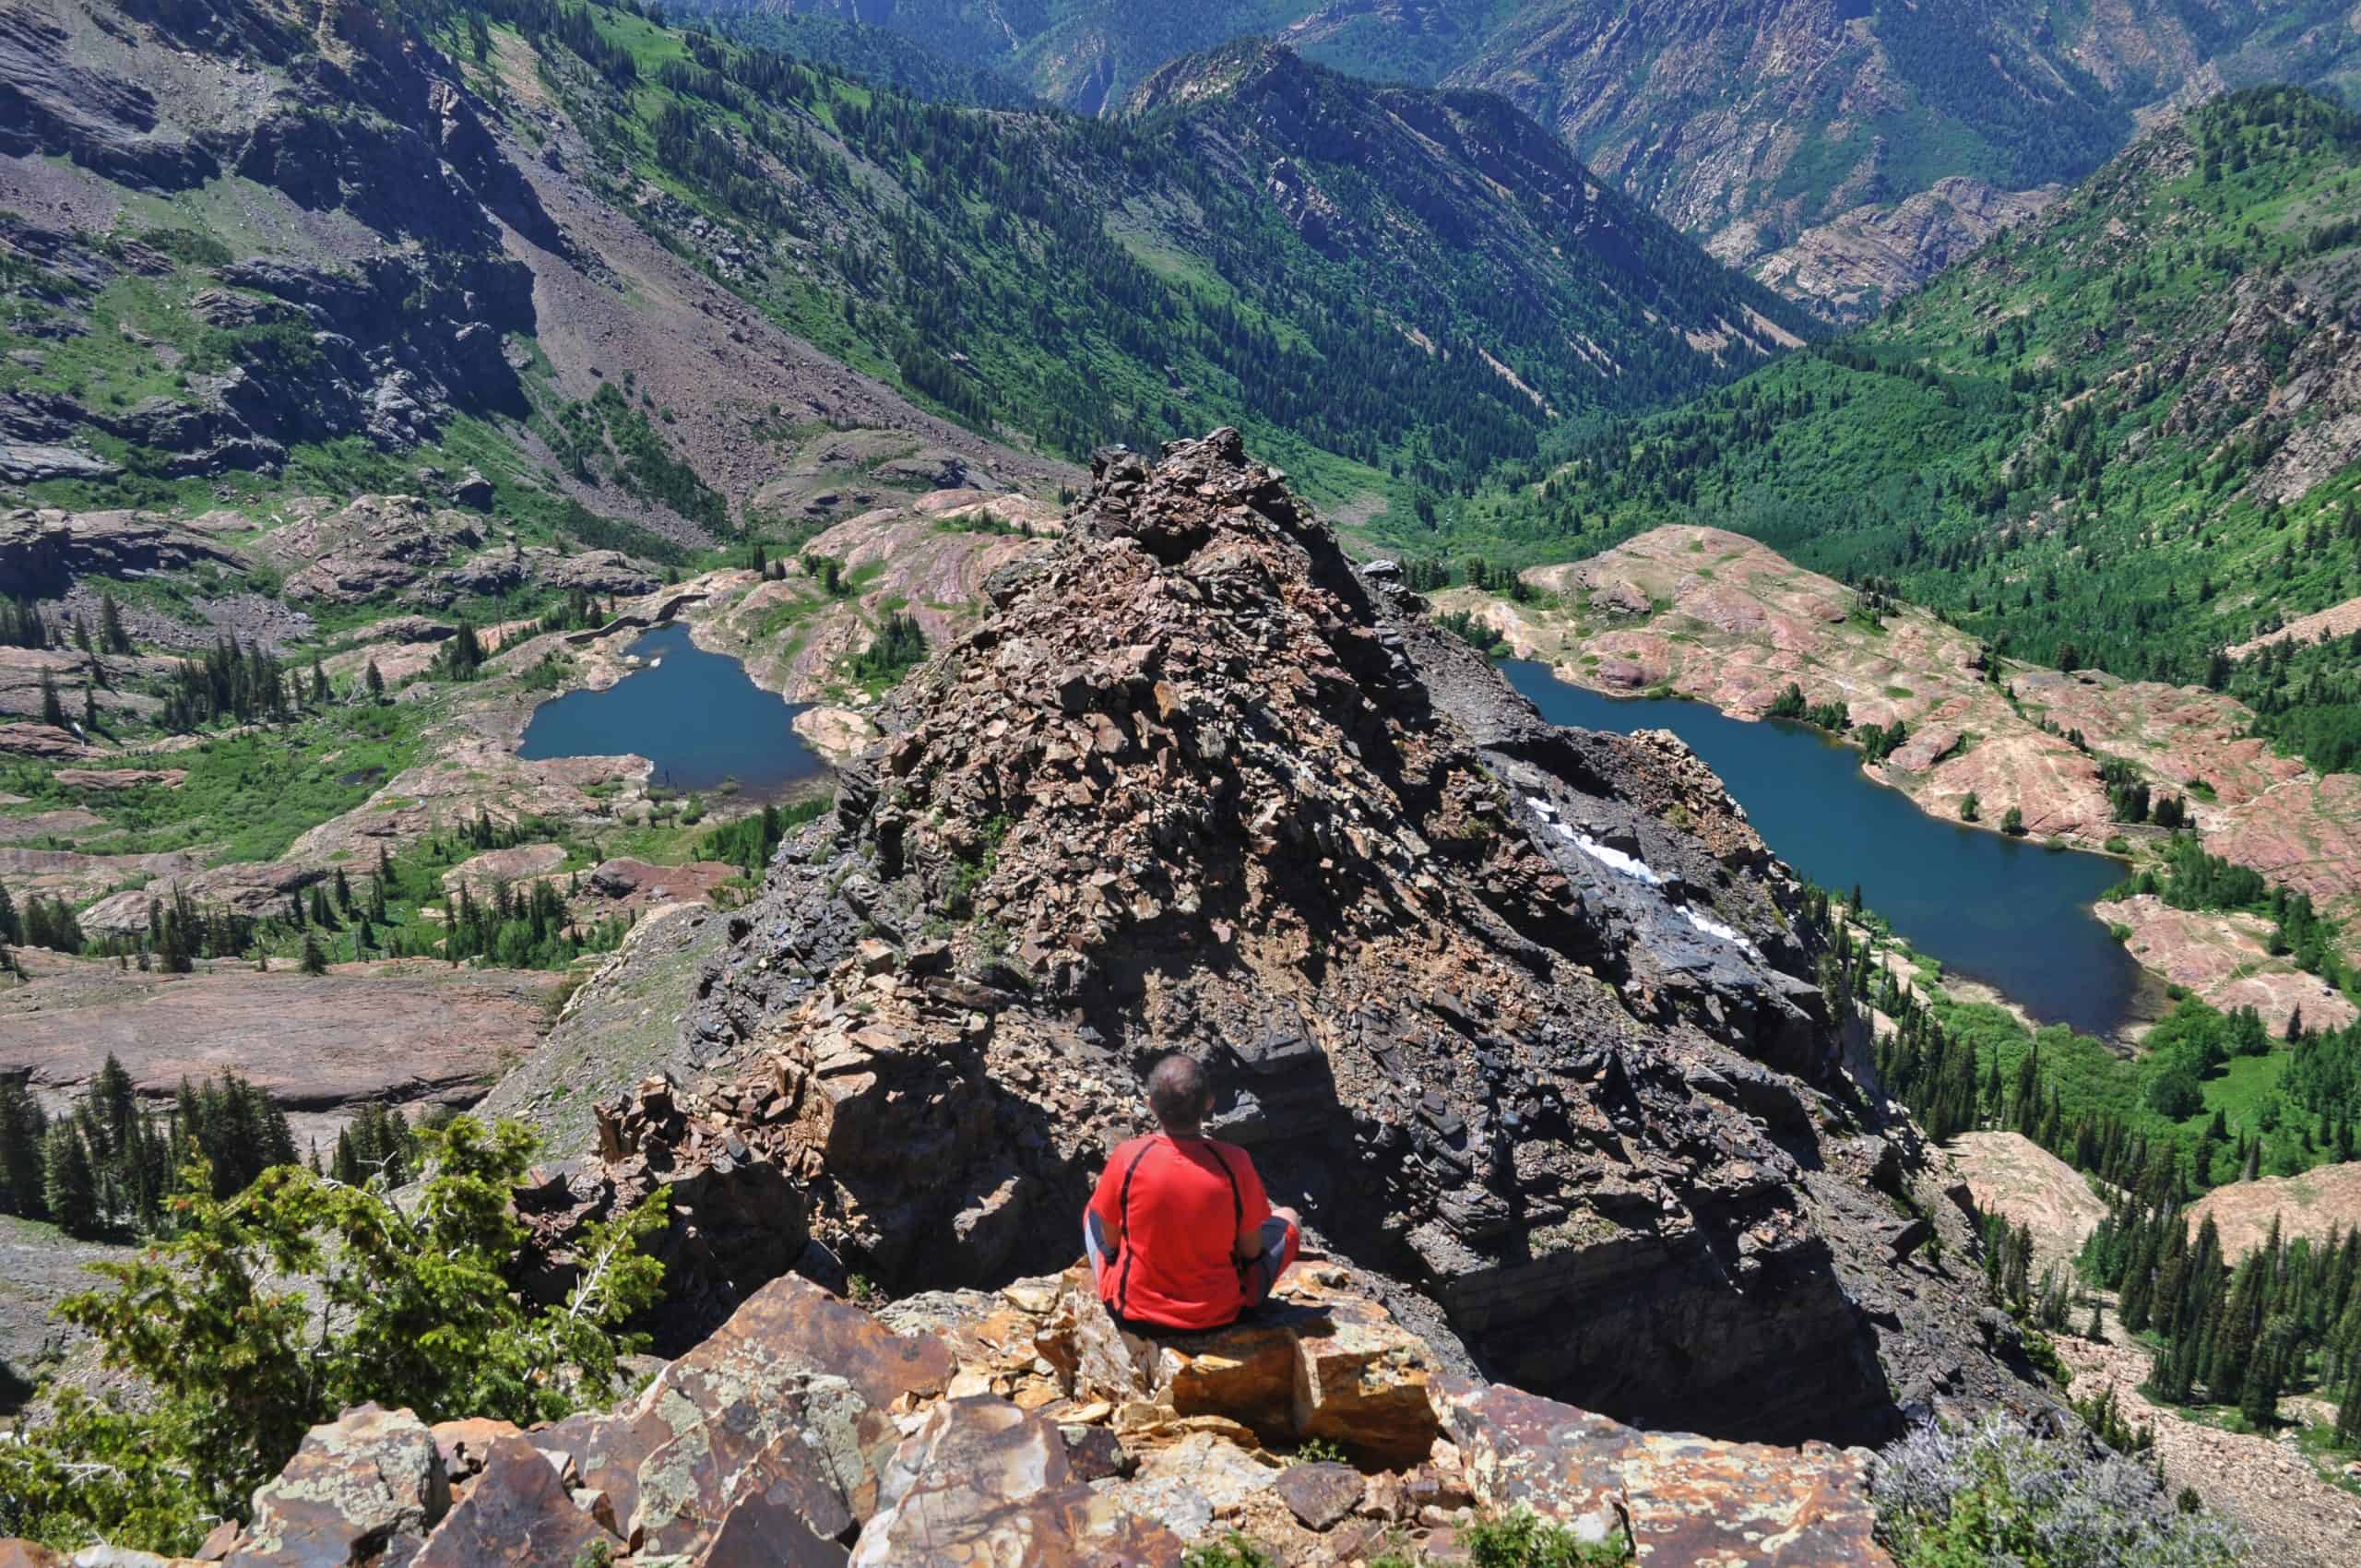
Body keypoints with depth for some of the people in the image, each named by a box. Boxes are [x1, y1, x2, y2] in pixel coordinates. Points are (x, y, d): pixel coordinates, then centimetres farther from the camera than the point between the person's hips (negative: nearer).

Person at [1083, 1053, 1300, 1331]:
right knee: (1288, 1219, 22)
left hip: (1133, 1312, 1)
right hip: (1220, 1313, -1)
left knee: (1095, 1210, 28)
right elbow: (1251, 1250, -9)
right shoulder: (1233, 1162, -22)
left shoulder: (1127, 1157, -21)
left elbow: (1110, 1240, -6)